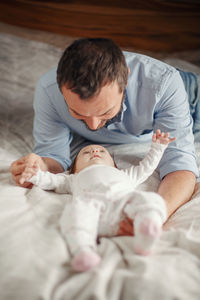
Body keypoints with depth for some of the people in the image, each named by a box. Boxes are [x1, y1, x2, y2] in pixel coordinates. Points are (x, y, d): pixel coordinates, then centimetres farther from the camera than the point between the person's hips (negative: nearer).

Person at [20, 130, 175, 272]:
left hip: (123, 198, 2)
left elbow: (146, 167, 59)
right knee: (77, 208, -37)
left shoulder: (124, 174, 53)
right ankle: (83, 250, -55)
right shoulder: (75, 178, 48)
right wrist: (36, 175, 21)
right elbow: (52, 180, 40)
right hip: (91, 201, -1)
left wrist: (158, 146, 58)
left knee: (150, 199, -29)